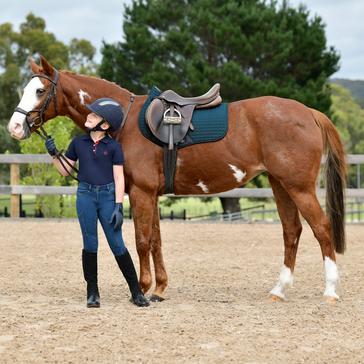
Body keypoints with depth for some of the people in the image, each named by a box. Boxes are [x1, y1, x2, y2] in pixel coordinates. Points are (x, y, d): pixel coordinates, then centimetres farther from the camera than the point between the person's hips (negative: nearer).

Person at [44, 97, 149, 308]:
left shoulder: (113, 147, -2)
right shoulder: (78, 143, 7)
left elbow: (119, 178, -3)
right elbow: (65, 171, 13)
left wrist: (119, 207, -10)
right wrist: (54, 155, -4)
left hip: (107, 195, -2)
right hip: (85, 195, 3)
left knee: (117, 245, -2)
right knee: (90, 245, 4)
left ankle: (137, 292, 5)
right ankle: (93, 292, 13)